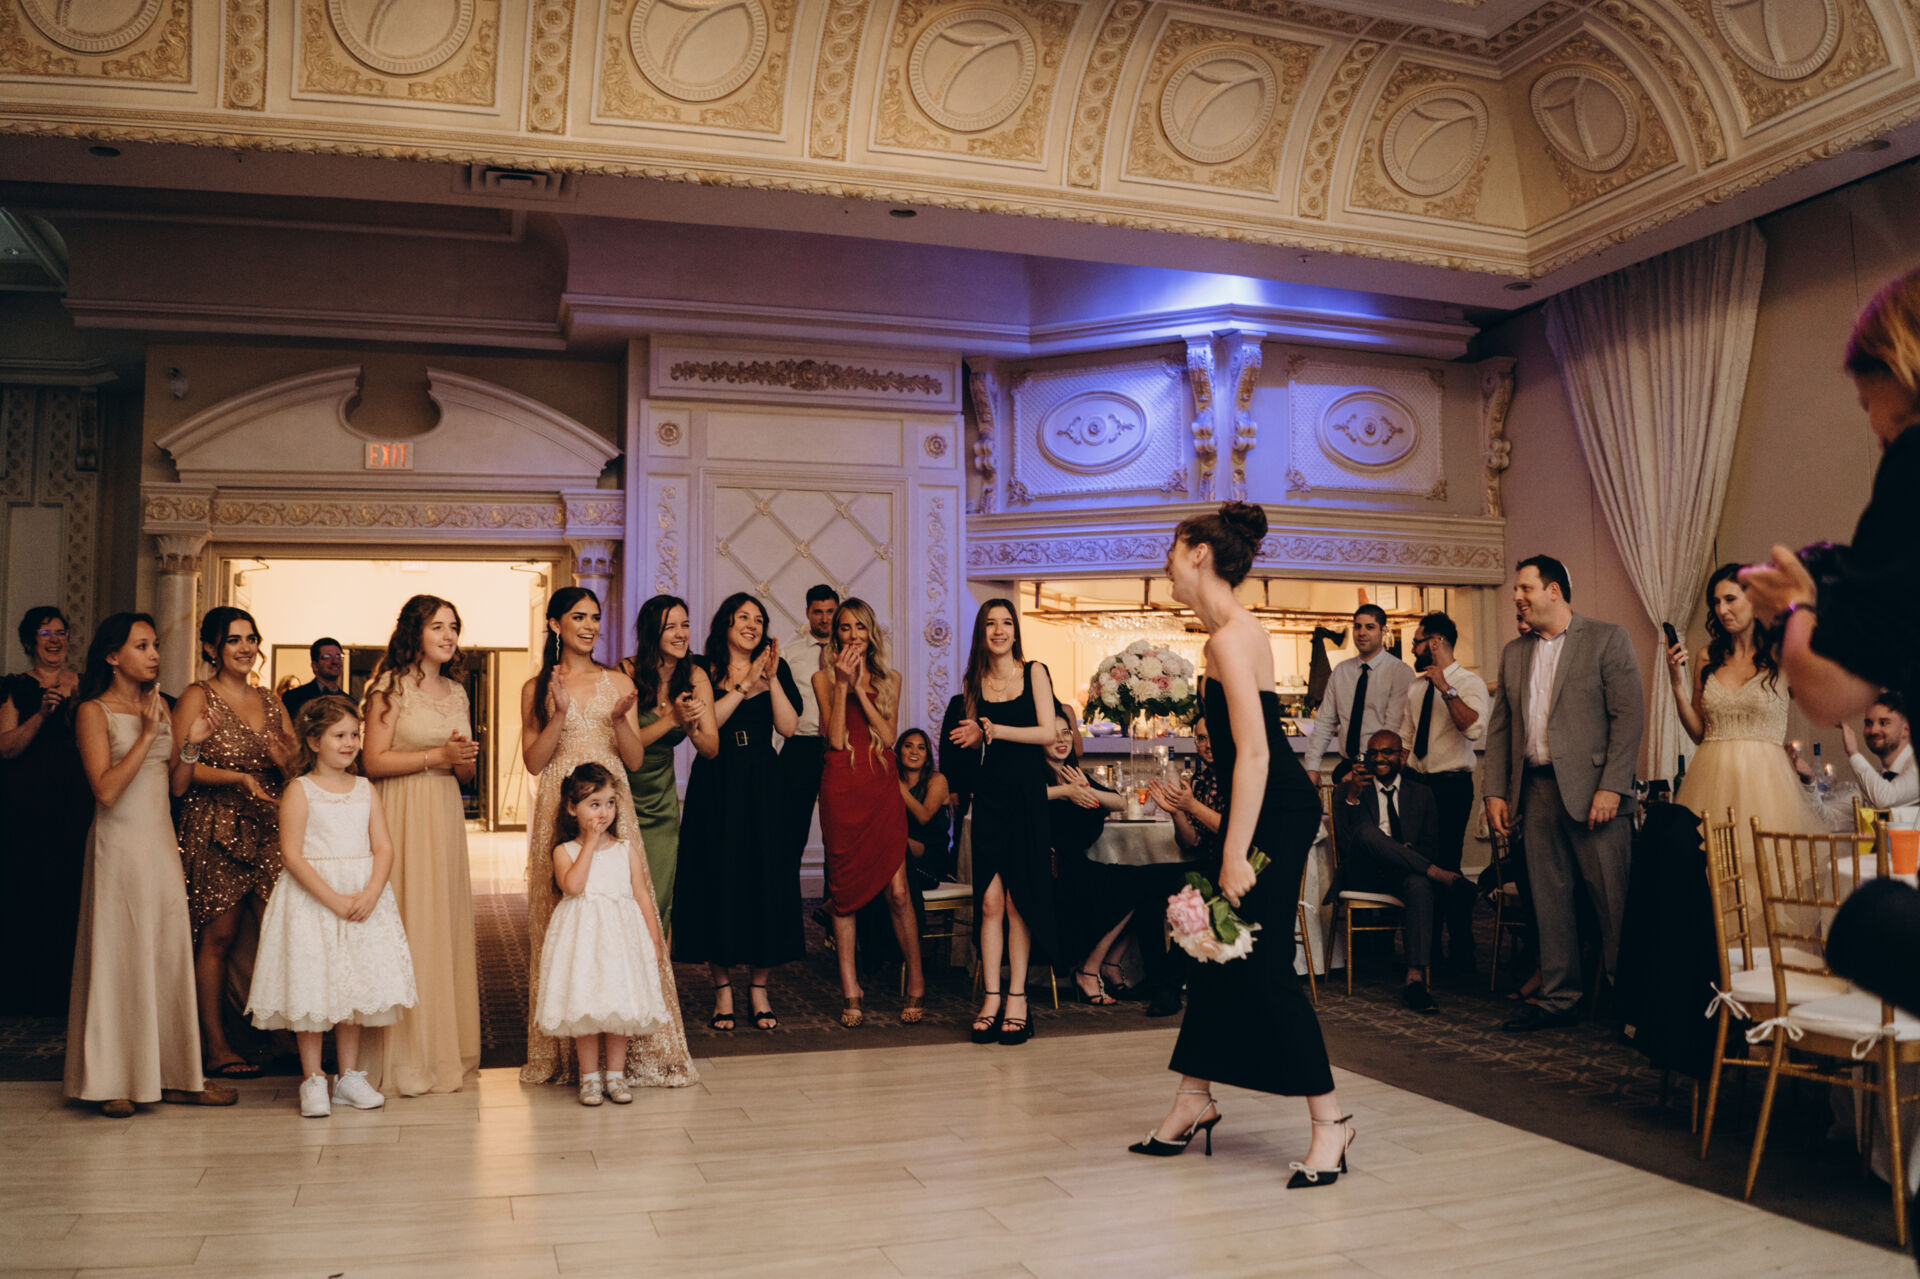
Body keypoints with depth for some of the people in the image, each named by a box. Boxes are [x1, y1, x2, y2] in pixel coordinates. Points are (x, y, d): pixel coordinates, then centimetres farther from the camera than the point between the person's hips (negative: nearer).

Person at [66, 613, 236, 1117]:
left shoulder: (159, 705, 12)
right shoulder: (94, 711, -6)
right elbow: (105, 790, -17)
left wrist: (190, 744, -4)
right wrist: (146, 734, -19)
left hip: (162, 843, 6)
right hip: (119, 844, -6)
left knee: (170, 955, 6)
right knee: (119, 957, -1)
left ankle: (172, 1074, 12)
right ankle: (112, 1080, 9)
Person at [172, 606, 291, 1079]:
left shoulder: (269, 702, 17)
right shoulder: (198, 697, 1)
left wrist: (288, 760, -3)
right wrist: (239, 778, -19)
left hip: (270, 830, 4)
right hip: (215, 831, -4)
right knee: (218, 938, 1)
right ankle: (215, 1047, 9)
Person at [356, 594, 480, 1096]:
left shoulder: (457, 691, 15)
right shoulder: (391, 686, -3)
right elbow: (373, 762, -9)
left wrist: (465, 756, -4)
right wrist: (436, 756, -12)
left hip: (446, 817, 6)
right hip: (402, 816, -6)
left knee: (448, 926, 6)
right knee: (406, 927, -6)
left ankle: (447, 1049, 15)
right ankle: (405, 1058, 3)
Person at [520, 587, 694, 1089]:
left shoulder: (619, 683, 10)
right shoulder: (537, 689, 8)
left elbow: (635, 760, 7)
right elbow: (534, 762, 1)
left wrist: (621, 720, -10)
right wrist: (560, 713, -10)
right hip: (558, 812, 0)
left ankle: (626, 1045, 4)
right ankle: (565, 1049, 9)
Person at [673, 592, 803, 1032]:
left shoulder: (776, 668, 9)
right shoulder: (703, 670, 3)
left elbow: (788, 726, -3)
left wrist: (771, 679, -12)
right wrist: (745, 685, -15)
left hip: (761, 786, 2)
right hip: (715, 786, -2)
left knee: (765, 880, 1)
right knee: (717, 881, 0)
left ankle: (759, 988, 13)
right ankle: (722, 989, 12)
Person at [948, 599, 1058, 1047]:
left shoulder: (1034, 672, 2)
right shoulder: (973, 682, 10)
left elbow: (1047, 732, -5)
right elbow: (972, 741, 15)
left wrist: (996, 731, -14)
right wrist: (976, 737, -8)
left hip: (1027, 794, -2)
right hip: (989, 795, 2)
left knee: (1019, 899, 0)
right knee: (990, 900, -2)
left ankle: (1017, 997, 8)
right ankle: (992, 997, 3)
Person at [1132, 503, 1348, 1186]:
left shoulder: (1231, 637, -19)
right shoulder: (1236, 628, 12)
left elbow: (1253, 752, -25)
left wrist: (1236, 854, -26)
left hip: (1276, 813, -11)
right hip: (1268, 807, 11)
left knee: (1260, 964, -6)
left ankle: (1329, 1118, 5)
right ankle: (1193, 1100, 25)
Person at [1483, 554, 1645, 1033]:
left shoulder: (1607, 639, -1)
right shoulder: (1514, 653, 16)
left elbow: (1629, 715, -8)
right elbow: (1499, 727, 16)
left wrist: (1611, 786, -15)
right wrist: (1495, 791, 8)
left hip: (1591, 789, -5)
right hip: (1537, 791, 5)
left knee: (1613, 900, -2)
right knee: (1549, 901, 9)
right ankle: (1558, 999, 17)